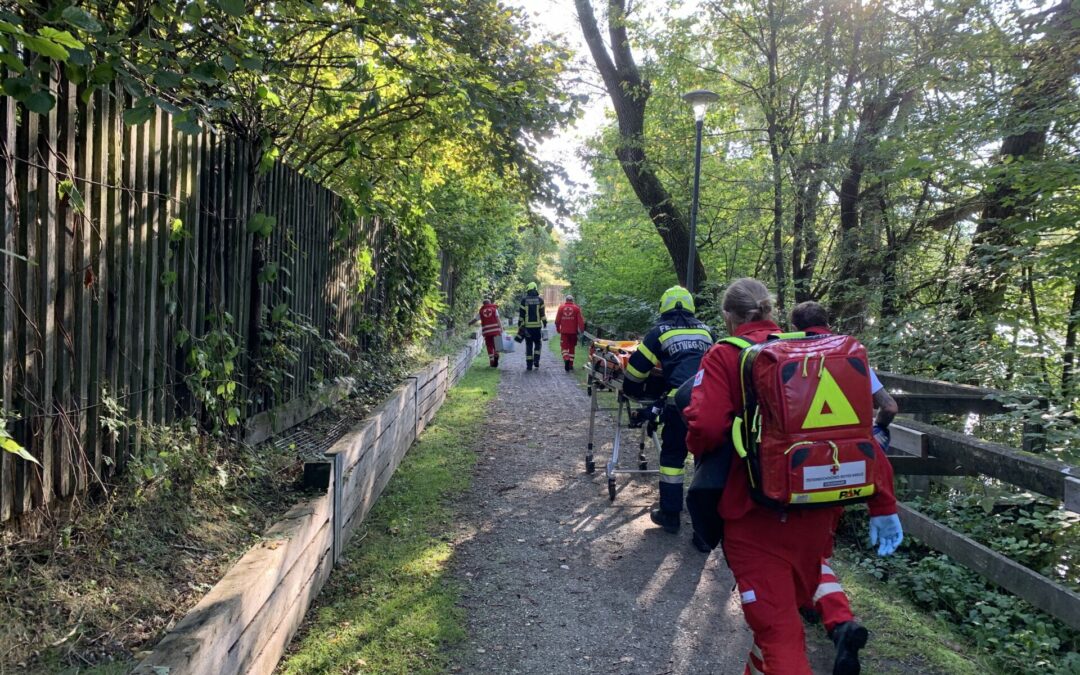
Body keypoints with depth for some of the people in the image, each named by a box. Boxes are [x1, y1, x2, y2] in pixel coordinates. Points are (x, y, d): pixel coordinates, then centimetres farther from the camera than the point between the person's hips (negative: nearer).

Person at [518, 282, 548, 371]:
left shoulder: (524, 300, 0)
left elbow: (521, 314, -1)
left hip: (527, 326, 0)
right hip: (537, 326, 0)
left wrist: (520, 326, 3)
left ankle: (529, 364, 3)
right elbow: (543, 313, -2)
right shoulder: (540, 300, 1)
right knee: (537, 343, 17)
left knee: (529, 345, 6)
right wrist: (545, 324, 6)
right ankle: (536, 360, 4)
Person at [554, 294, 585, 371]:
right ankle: (571, 364, 16)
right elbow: (580, 320, -6)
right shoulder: (576, 308, -1)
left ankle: (566, 359, -25)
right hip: (573, 332, 0)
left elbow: (557, 320, 3)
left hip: (564, 331, 0)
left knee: (564, 347, 3)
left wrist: (558, 329, 16)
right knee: (571, 348, 13)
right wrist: (582, 330, 0)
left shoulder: (561, 308, 1)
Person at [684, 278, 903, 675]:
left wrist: (697, 448, 1)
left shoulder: (724, 357, -7)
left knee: (776, 627, 5)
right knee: (794, 594, 32)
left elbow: (706, 427, -22)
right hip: (817, 505, 5)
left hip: (755, 510, -5)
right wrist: (883, 504, 4)